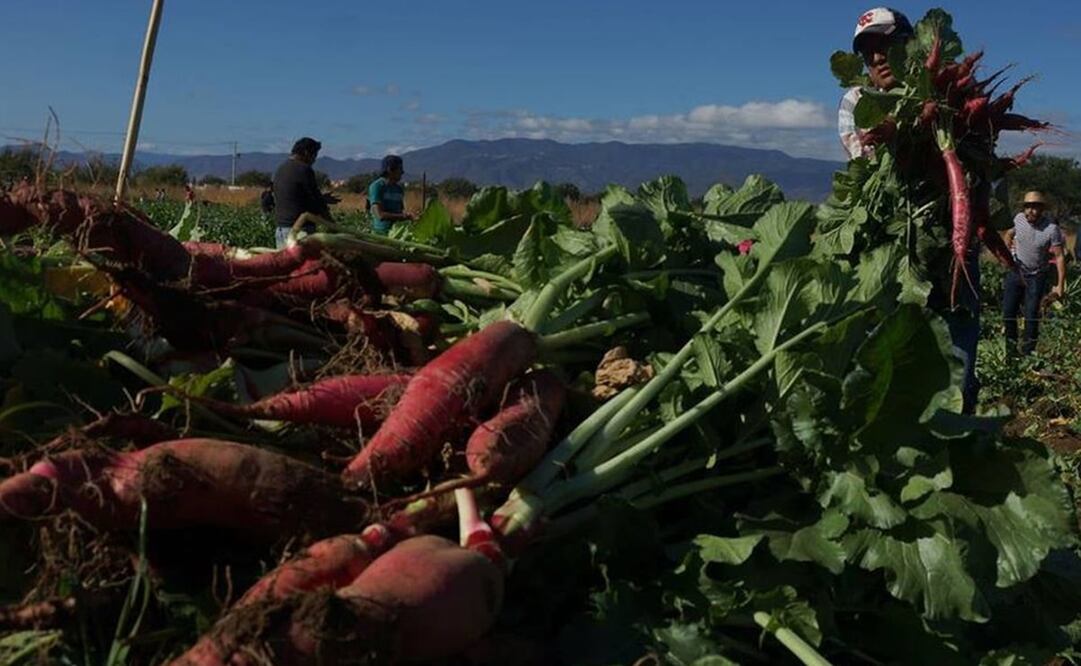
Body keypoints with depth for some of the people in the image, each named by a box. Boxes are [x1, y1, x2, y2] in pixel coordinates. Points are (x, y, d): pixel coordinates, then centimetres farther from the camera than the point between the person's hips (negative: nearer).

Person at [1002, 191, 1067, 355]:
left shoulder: (1052, 229, -22)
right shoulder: (1019, 219, -9)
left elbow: (1060, 257, -17)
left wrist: (1060, 285, -18)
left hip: (1037, 276, -4)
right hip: (1016, 272, 4)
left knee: (1031, 316, -3)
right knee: (1008, 312, 6)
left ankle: (1028, 352, 12)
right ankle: (1010, 349, 23)